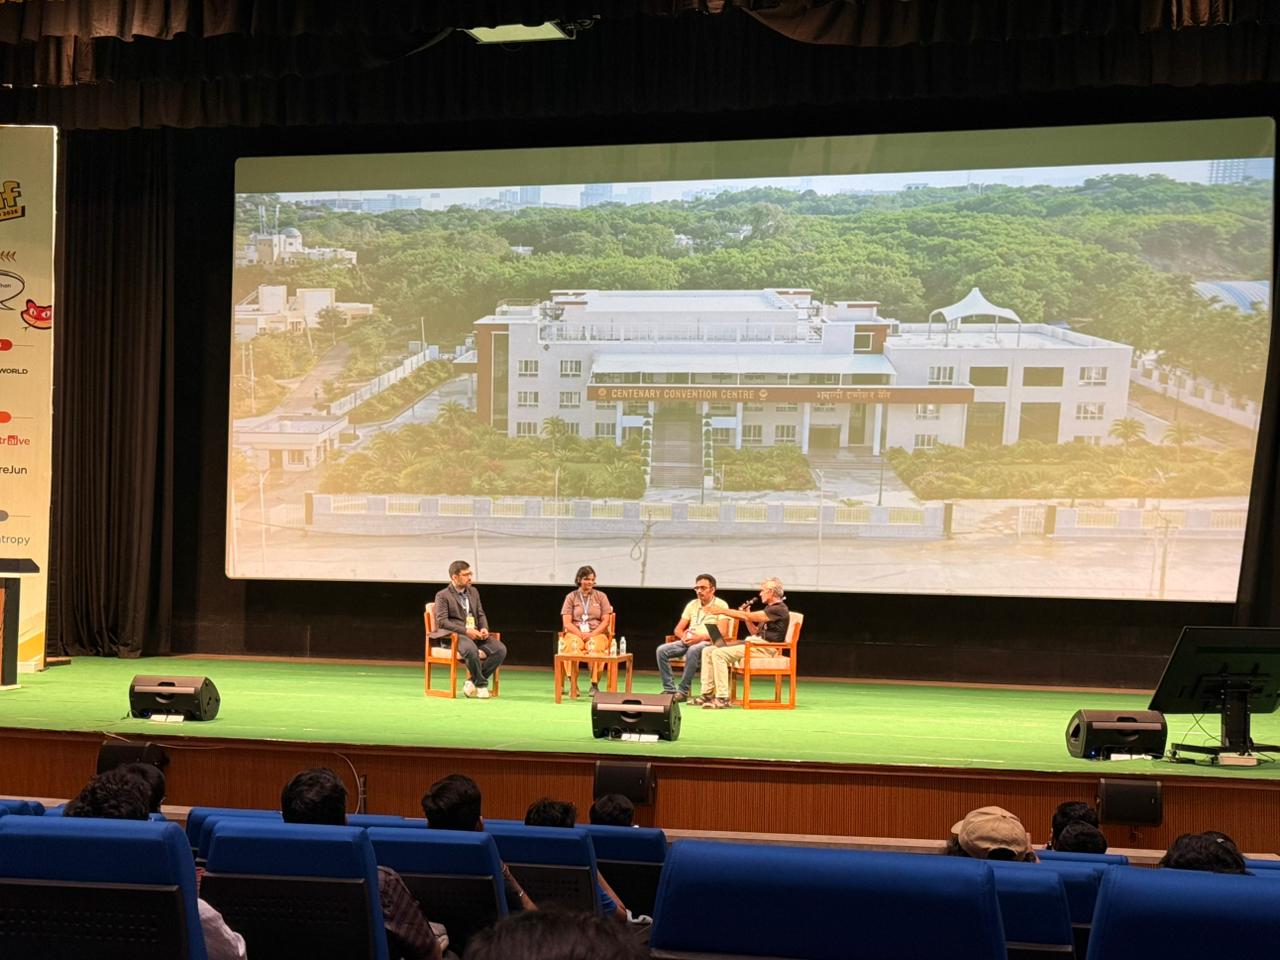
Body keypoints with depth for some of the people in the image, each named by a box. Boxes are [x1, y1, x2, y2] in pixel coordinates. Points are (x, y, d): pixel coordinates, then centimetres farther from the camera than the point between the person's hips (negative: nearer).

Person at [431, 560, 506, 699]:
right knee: (471, 649, -39)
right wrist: (466, 631, -20)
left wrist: (484, 628, -2)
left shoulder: (473, 592, 20)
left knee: (500, 649, -19)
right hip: (454, 635, -6)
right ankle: (481, 684, -18)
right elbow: (442, 621, -11)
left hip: (475, 634, 6)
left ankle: (472, 681, -17)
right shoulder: (443, 596, 0)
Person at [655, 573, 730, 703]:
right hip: (688, 641, 6)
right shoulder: (692, 604, 18)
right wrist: (683, 636, -8)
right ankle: (669, 689, -18)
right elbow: (678, 629, 17)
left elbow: (722, 632, -12)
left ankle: (683, 692, -31)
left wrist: (700, 637, -23)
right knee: (662, 650, -19)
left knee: (693, 650, -39)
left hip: (709, 642, -6)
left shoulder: (720, 605, 0)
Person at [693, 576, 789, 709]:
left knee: (719, 653, -26)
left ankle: (722, 698, -27)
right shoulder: (769, 608, 24)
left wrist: (722, 610, -13)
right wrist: (746, 615, 10)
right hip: (754, 642, 10)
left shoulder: (779, 609, -10)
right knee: (708, 650, 1)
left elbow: (749, 616, -16)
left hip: (765, 647, -10)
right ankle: (707, 694, -4)